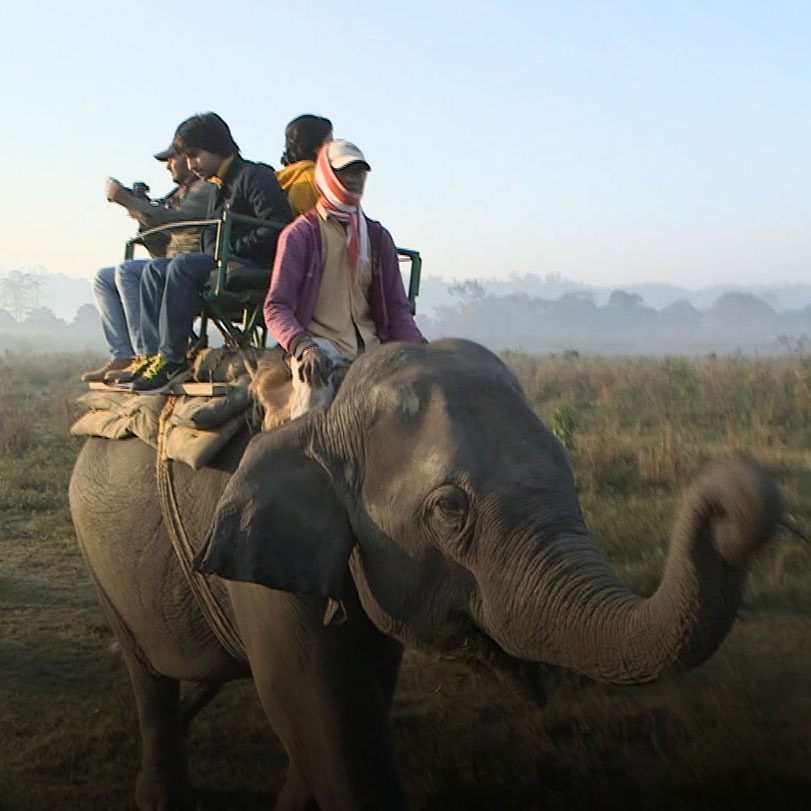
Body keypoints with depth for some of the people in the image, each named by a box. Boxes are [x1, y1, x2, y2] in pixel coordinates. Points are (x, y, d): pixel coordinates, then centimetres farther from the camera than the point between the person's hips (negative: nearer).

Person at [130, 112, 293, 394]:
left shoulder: (255, 176, -5)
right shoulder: (219, 187, 24)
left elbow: (278, 228, -17)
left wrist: (232, 249, -14)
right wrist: (215, 254, 3)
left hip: (258, 269, -10)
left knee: (184, 265, -29)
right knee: (155, 269, -1)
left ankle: (171, 359, -28)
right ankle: (155, 353, -15)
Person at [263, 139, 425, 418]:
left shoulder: (377, 237, 20)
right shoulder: (301, 233, 6)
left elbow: (397, 307, 19)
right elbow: (276, 306, -2)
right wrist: (303, 347, -23)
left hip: (368, 343, 4)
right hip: (319, 340, -4)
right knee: (315, 385, -36)